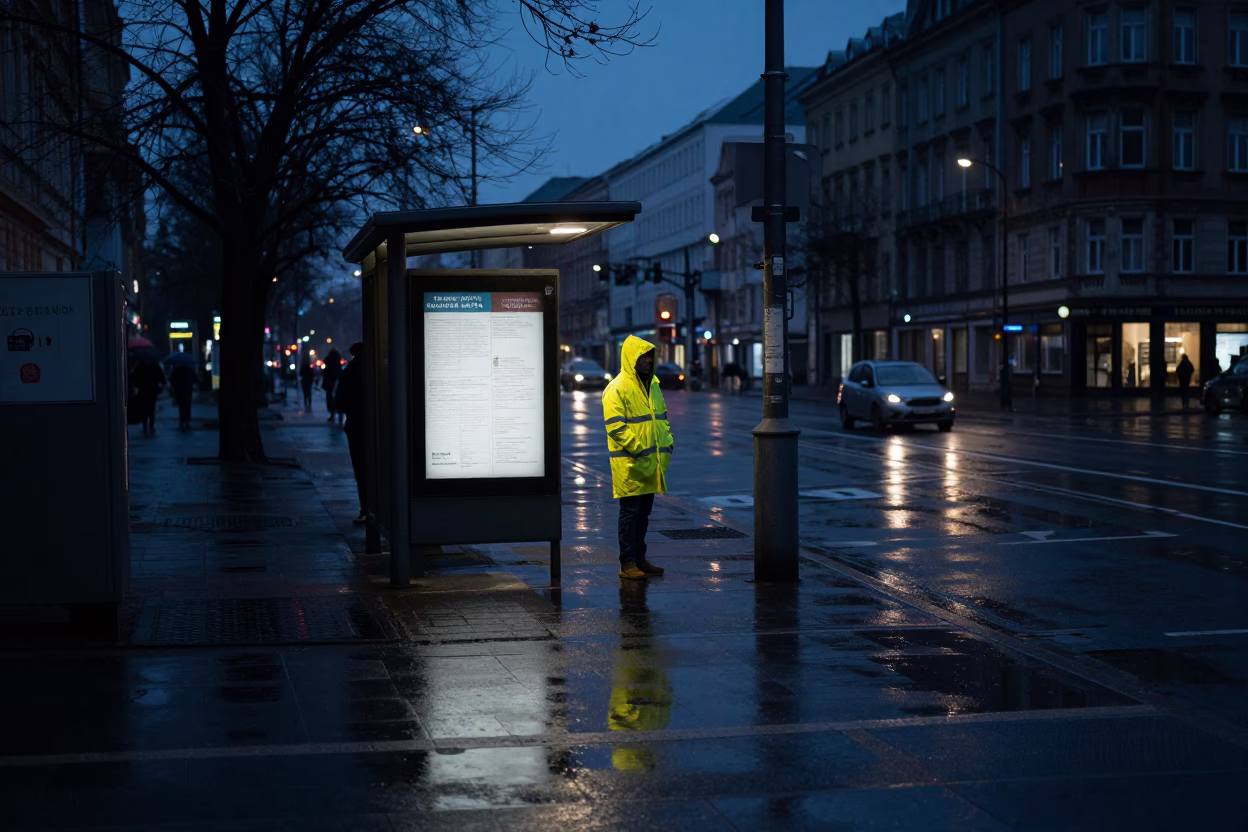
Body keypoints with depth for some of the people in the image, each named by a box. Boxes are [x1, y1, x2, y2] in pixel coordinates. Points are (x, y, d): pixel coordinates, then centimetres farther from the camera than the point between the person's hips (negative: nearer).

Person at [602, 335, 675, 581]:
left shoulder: (652, 386, 15)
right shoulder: (617, 389, -12)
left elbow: (661, 417, 24)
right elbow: (615, 426, -18)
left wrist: (668, 441, 8)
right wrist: (638, 448, -22)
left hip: (651, 462, 8)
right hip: (629, 463, -8)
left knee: (644, 512, 14)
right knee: (630, 512, -4)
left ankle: (639, 558, 23)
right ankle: (627, 563, 0)